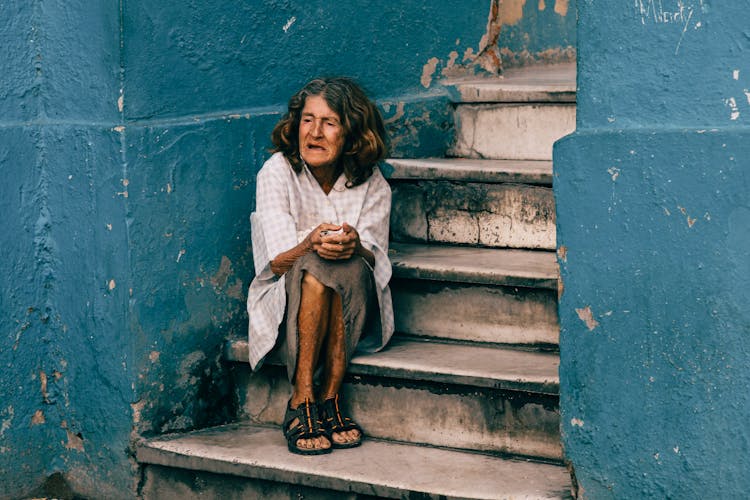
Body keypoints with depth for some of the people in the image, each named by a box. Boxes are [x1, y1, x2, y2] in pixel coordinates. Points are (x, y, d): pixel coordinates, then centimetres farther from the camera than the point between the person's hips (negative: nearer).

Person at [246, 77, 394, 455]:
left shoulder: (371, 183, -2)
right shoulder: (277, 173, -7)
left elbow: (375, 259, -9)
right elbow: (276, 262, -13)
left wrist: (355, 246, -33)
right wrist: (310, 245, -36)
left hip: (351, 312, 1)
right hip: (286, 304, -1)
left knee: (350, 267, -32)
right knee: (315, 268, -34)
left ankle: (329, 400, -29)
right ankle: (302, 404, -33)